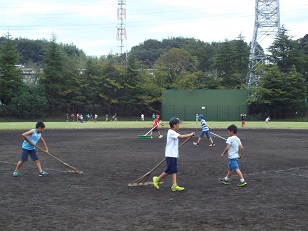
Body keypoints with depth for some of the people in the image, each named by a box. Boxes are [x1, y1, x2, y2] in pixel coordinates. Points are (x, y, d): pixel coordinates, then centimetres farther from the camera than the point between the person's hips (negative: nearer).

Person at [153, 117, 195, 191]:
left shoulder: (173, 133, 14)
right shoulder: (171, 132, -18)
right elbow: (181, 137, -27)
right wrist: (190, 135, -20)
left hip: (174, 155, 10)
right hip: (170, 155, -10)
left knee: (174, 170, 5)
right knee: (169, 170, -4)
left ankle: (174, 185, 3)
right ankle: (157, 179, 12)